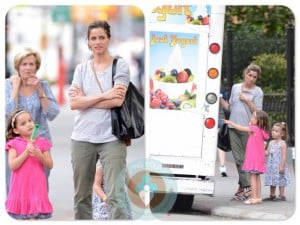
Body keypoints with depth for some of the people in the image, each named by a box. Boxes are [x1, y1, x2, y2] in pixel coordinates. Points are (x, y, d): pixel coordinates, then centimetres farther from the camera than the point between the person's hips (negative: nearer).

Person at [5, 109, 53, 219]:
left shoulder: (42, 142, 4)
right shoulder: (14, 144, 0)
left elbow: (50, 165, 3)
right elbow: (12, 165, -11)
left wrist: (39, 155, -14)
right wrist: (26, 153, -17)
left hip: (36, 185, 1)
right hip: (20, 186, -1)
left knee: (34, 217, -4)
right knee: (20, 218, 5)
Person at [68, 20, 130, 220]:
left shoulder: (120, 65, 0)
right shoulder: (81, 68, 10)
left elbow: (118, 100, -12)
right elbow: (74, 103, -2)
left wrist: (85, 99, -5)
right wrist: (104, 95, -11)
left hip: (112, 138, -4)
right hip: (82, 138, 4)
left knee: (116, 195, -10)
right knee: (82, 195, 10)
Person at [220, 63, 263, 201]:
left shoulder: (257, 92, 3)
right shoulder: (235, 88, 15)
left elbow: (258, 112, -3)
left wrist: (247, 100, -10)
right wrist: (220, 99, 8)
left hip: (248, 129, -4)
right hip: (233, 127, 4)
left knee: (247, 158, -4)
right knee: (238, 158, 0)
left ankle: (244, 186, -1)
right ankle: (246, 186, 3)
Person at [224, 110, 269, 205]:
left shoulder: (254, 128, -13)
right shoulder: (261, 131, 10)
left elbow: (240, 128, -10)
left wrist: (230, 123, 0)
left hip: (253, 158, -8)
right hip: (259, 159, 8)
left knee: (252, 177, -7)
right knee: (257, 177, 12)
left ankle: (254, 197, -9)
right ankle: (258, 197, 15)